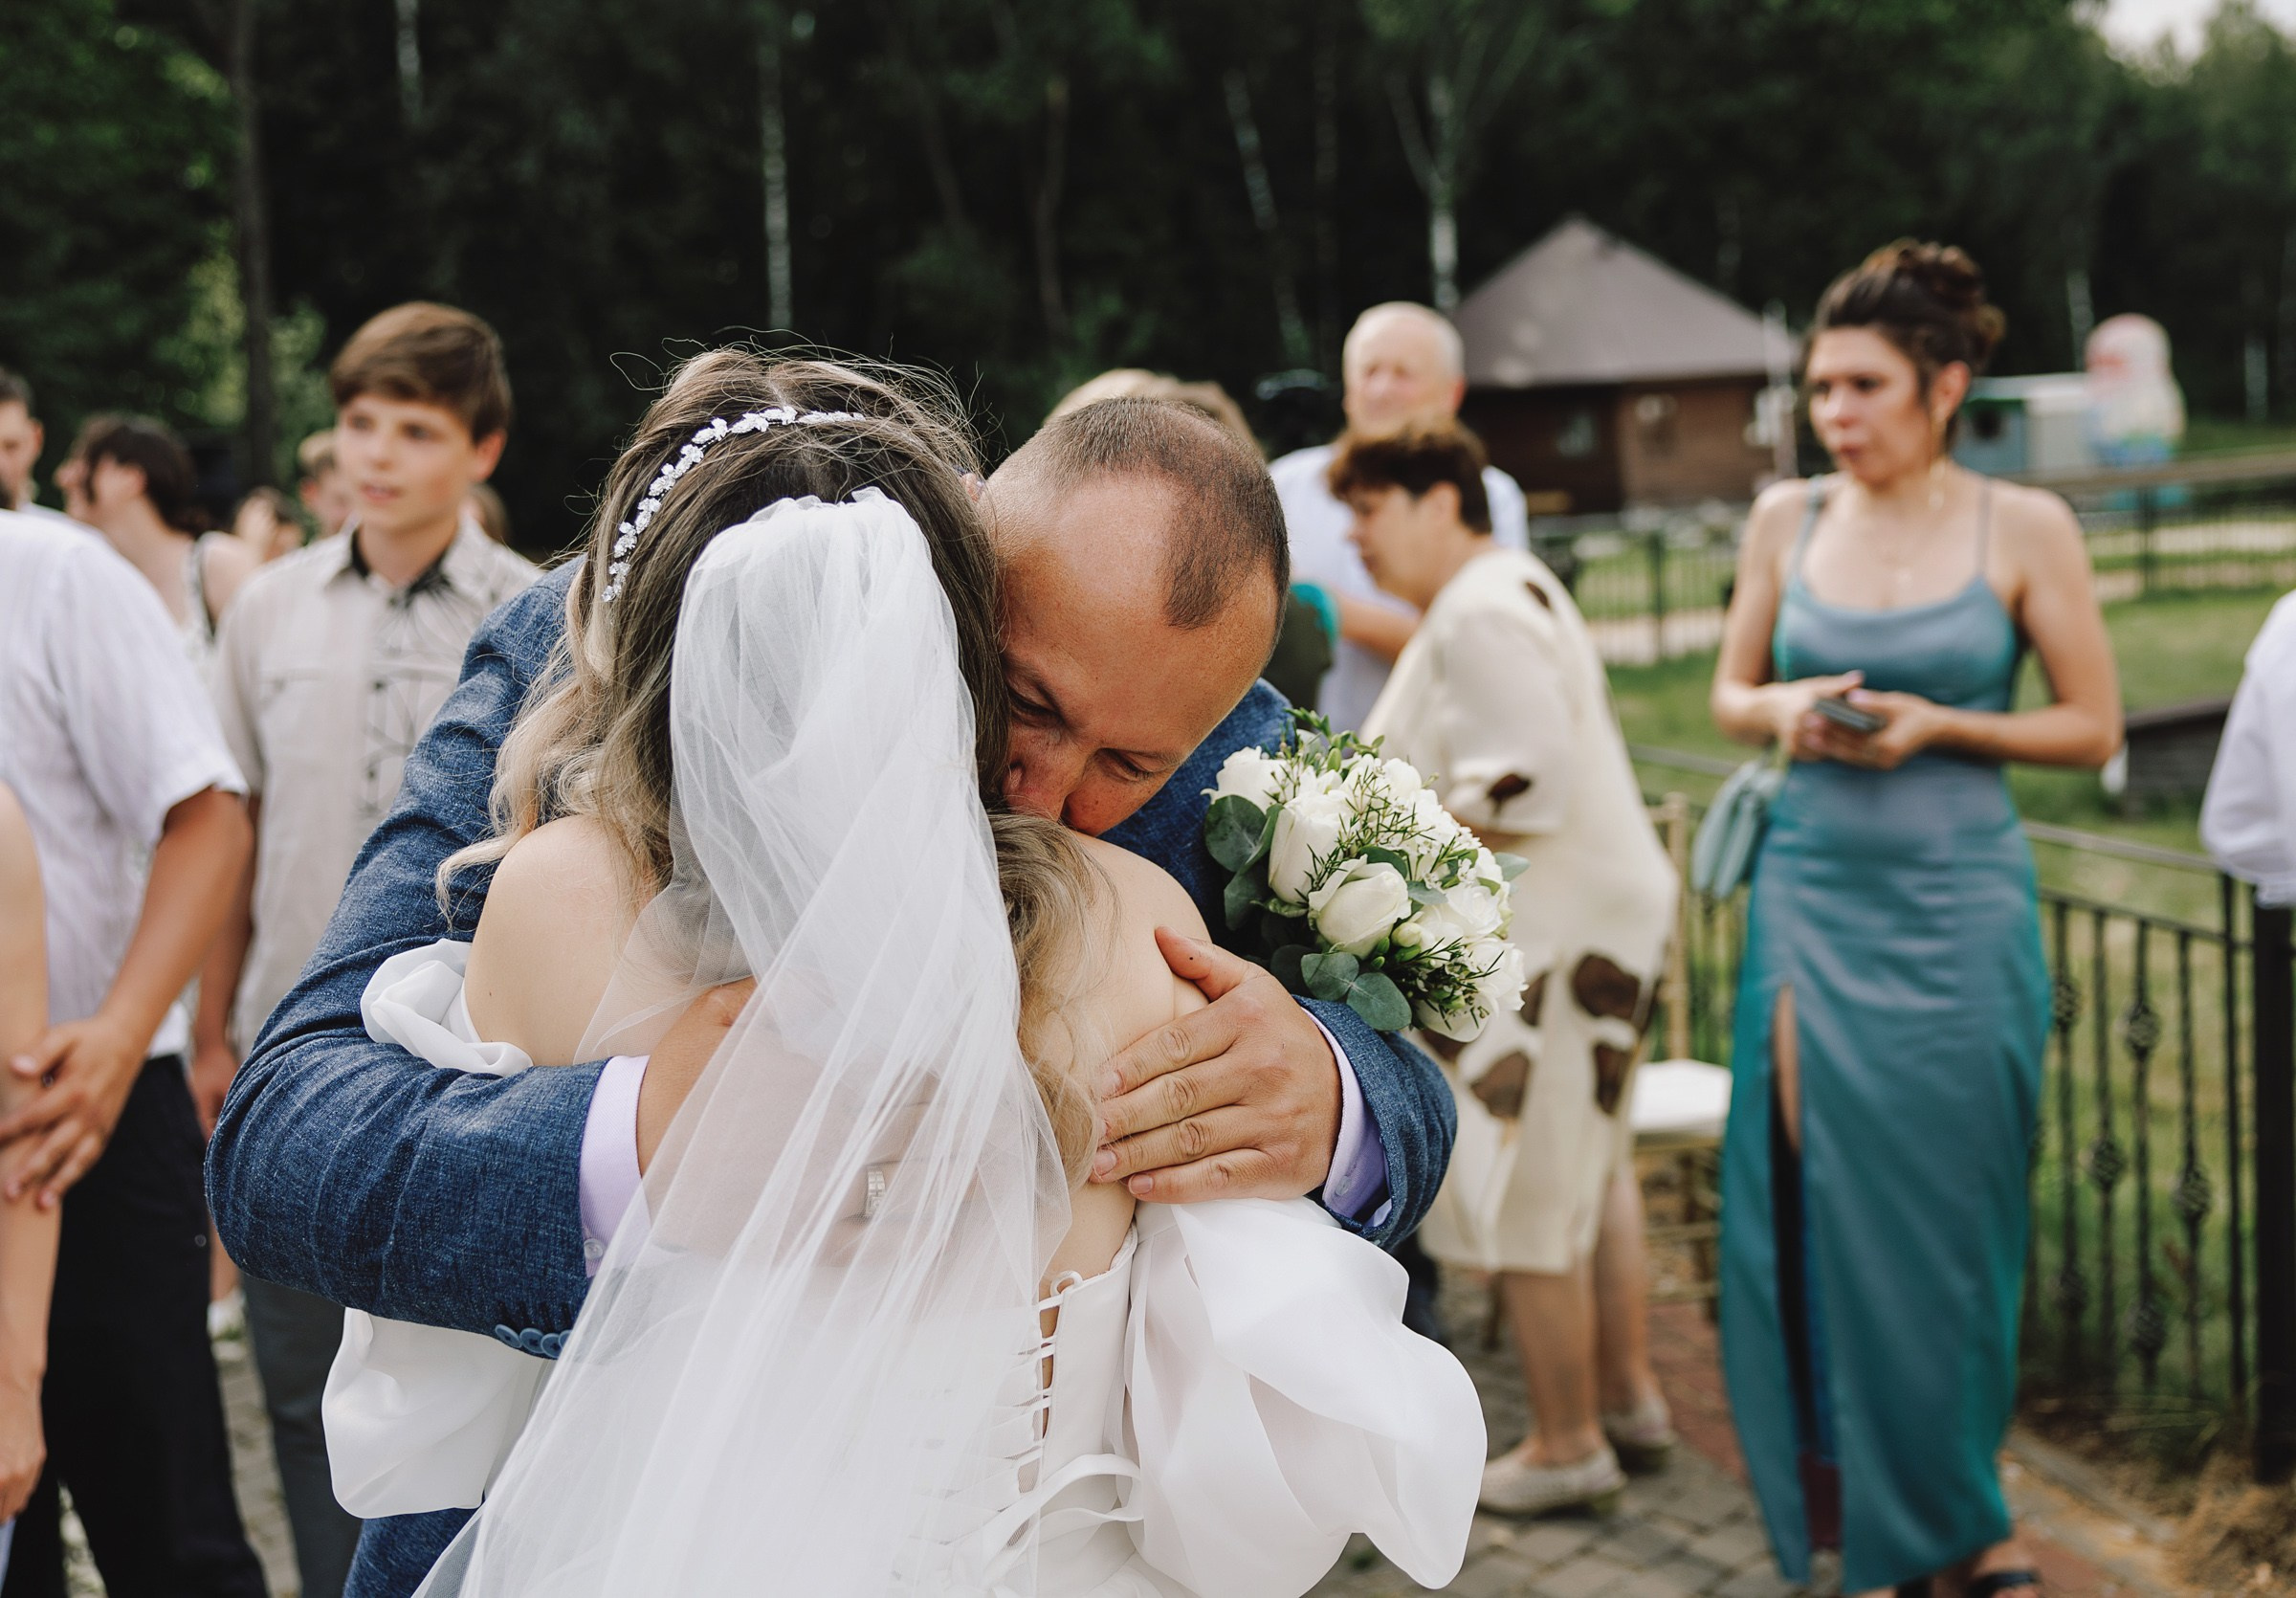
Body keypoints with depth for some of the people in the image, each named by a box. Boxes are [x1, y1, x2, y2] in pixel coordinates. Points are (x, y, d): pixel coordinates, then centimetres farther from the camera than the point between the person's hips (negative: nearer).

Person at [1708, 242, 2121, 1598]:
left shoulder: (2024, 527, -3)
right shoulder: (1787, 518, 5)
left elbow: (2093, 727, -1)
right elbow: (1730, 693, 14)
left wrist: (1936, 725, -14)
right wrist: (1784, 709, -8)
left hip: (1958, 906, -2)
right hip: (1813, 891, 2)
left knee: (1949, 1207, 4)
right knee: (1820, 1195, 2)